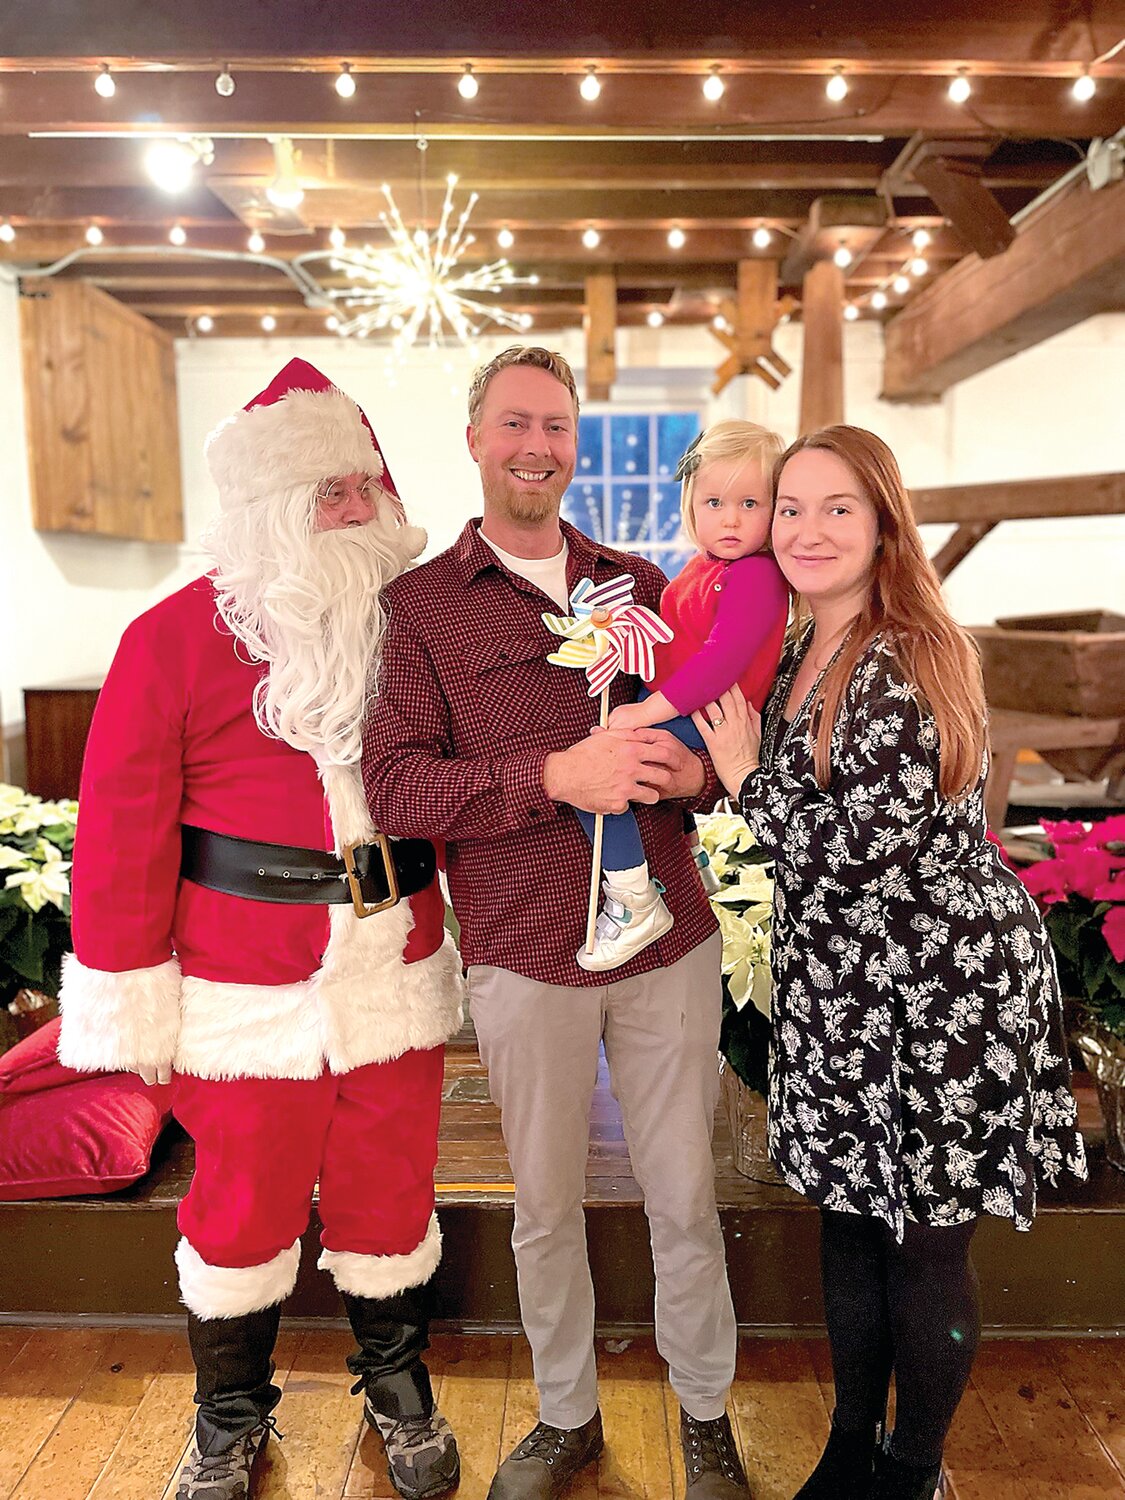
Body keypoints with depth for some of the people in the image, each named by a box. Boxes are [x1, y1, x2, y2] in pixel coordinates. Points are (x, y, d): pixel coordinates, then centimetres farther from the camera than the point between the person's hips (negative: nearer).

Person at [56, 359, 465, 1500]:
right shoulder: (176, 635, -7)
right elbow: (123, 824, -7)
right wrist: (130, 995, -7)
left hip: (396, 974, 3)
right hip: (249, 986, -2)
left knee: (387, 1190, 16)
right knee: (243, 1203, 13)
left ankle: (397, 1386, 43)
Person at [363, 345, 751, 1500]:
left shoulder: (638, 583, 10)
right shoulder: (419, 605, 0)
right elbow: (391, 783, -11)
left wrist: (694, 768, -12)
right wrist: (558, 775, -23)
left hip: (668, 943, 2)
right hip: (524, 957, -2)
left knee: (685, 1197, 14)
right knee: (545, 1206, 15)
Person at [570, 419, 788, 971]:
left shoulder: (754, 577, -18)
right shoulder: (706, 564, 13)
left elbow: (723, 659, -29)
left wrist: (650, 709, -29)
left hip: (703, 722, -11)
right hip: (672, 708, 11)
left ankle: (634, 906, -11)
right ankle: (693, 860, 41)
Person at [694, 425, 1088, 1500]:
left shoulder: (910, 660, -19)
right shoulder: (802, 654, 7)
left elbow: (864, 851, -24)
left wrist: (744, 772, -14)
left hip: (938, 989, -8)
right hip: (836, 992, 8)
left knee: (925, 1248, 10)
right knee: (847, 1223, 19)